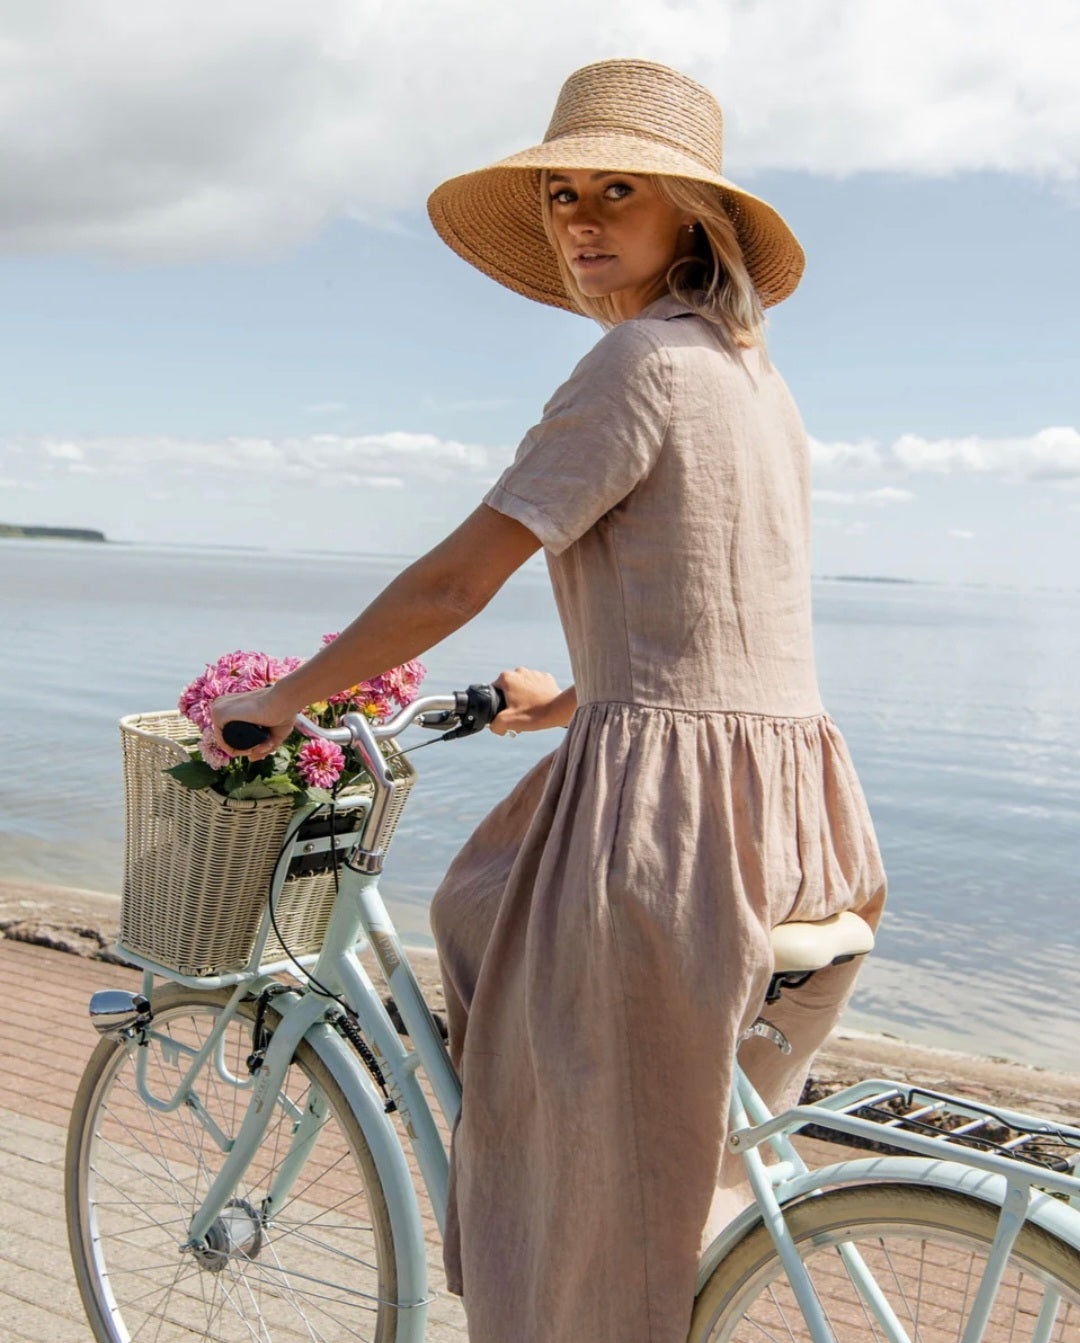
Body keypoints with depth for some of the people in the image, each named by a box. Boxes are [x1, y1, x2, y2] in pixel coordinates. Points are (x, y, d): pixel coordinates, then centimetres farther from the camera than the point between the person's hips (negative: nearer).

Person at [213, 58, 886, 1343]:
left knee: (602, 1198, 7)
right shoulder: (754, 374, 16)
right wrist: (575, 697, 32)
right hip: (795, 812, 10)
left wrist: (282, 698, -1)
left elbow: (453, 581, -13)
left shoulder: (640, 362, -12)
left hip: (664, 800, -10)